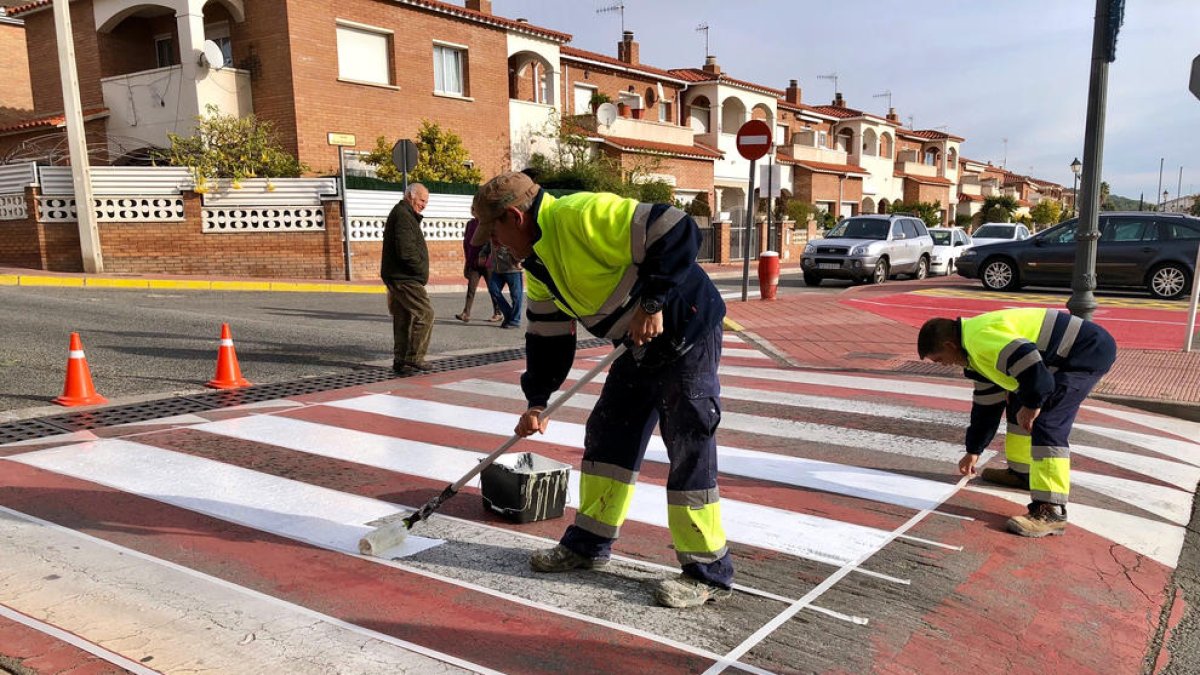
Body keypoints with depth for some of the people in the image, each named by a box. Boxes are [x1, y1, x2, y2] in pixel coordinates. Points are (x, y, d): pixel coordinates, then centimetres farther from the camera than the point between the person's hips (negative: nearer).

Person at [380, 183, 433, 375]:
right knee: (425, 313, -10)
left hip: (398, 277, 11)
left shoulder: (402, 214, 21)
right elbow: (406, 251, -22)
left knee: (403, 319, 12)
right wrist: (422, 272, -10)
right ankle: (414, 359, -8)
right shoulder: (403, 215, -13)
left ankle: (400, 362, 17)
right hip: (404, 278, -11)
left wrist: (421, 272, 10)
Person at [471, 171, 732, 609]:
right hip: (639, 345, 10)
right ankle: (589, 544, 27)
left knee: (690, 452, -5)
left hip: (686, 333, -9)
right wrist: (536, 402, 8)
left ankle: (708, 573, 7)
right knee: (607, 437, 13)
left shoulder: (582, 215, -24)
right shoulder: (537, 264, 7)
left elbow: (678, 233, -28)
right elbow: (547, 336, 13)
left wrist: (653, 303, -27)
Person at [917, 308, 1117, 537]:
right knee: (1018, 403, 20)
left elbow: (1030, 362, -32)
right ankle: (1021, 472, 36)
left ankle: (1050, 511, -19)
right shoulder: (977, 350, 14)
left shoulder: (980, 337, -21)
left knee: (1047, 421, -19)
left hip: (1090, 349, -11)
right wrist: (973, 451, 29)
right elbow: (986, 404, 23)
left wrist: (1032, 404, -18)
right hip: (1067, 356, 11)